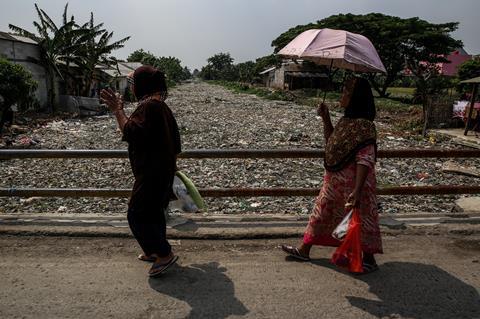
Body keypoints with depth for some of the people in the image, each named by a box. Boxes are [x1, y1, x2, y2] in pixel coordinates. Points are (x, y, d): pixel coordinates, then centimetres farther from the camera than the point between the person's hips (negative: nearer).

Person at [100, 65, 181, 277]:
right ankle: (156, 251, 34)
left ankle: (165, 255, 7)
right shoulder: (161, 105, 13)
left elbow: (131, 133, -24)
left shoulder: (148, 106, -19)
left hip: (151, 173, -10)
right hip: (163, 170, 10)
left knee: (137, 216, 0)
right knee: (154, 211, 20)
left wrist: (117, 110, -15)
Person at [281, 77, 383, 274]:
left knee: (360, 219, 7)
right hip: (335, 180, 10)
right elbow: (331, 142, 18)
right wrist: (325, 118, 9)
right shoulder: (346, 121, 6)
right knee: (322, 212, 16)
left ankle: (368, 259, 28)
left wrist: (357, 190, -29)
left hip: (352, 183, -9)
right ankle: (304, 250, 30)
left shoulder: (364, 126, -21)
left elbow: (365, 160, -25)